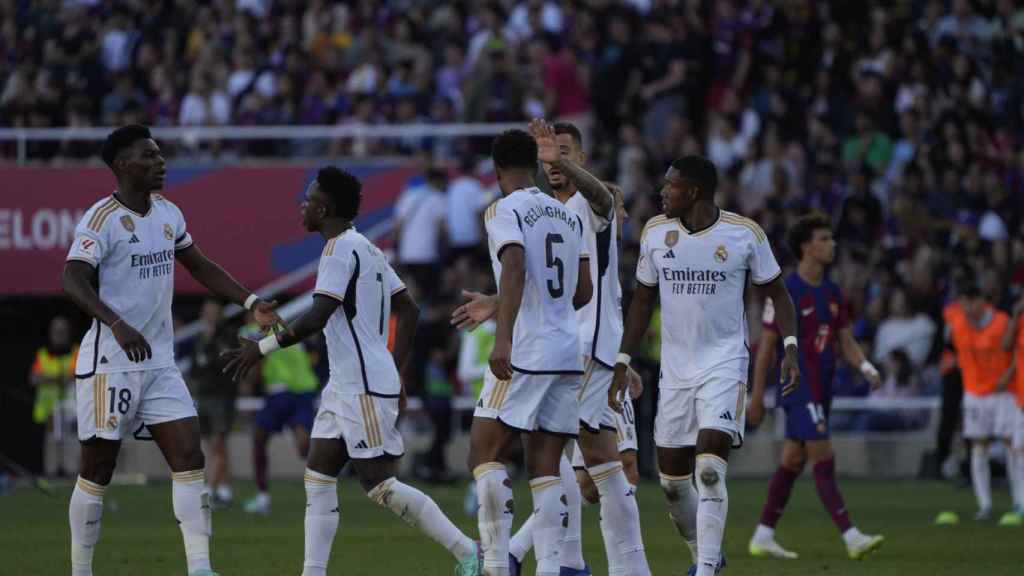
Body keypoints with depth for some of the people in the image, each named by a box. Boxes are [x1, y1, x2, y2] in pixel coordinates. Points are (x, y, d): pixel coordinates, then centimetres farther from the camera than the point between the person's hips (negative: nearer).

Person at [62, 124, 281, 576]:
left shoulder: (168, 214, 11)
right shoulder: (102, 218, -13)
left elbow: (200, 267, 24)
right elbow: (73, 279, -25)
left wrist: (251, 302, 13)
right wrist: (117, 324, -39)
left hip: (159, 362, 7)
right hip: (110, 364, -7)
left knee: (189, 458, -5)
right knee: (98, 469, 1)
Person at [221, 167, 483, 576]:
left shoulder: (341, 249, -14)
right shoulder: (368, 250, 16)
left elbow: (318, 317, -23)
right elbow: (408, 311, 20)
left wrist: (263, 348, -17)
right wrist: (394, 373, 23)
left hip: (365, 388, -10)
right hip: (344, 386, 10)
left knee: (379, 486, -8)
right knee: (318, 477, 7)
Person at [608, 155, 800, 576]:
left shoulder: (745, 235, -8)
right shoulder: (655, 232, 3)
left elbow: (777, 293, 3)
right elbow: (643, 301, 12)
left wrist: (791, 347, -11)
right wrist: (622, 364, 8)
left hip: (725, 367, -4)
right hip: (675, 370, 4)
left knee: (709, 470, -19)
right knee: (672, 479, 6)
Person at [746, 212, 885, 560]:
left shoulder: (833, 293, 12)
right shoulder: (785, 292, -10)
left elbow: (846, 341, 11)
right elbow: (767, 346, -8)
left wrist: (866, 368, -9)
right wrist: (756, 396, -8)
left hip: (821, 391, 8)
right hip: (797, 388, -8)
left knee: (793, 461, 11)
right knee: (824, 460, -13)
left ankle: (763, 537, 18)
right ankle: (851, 538, -18)